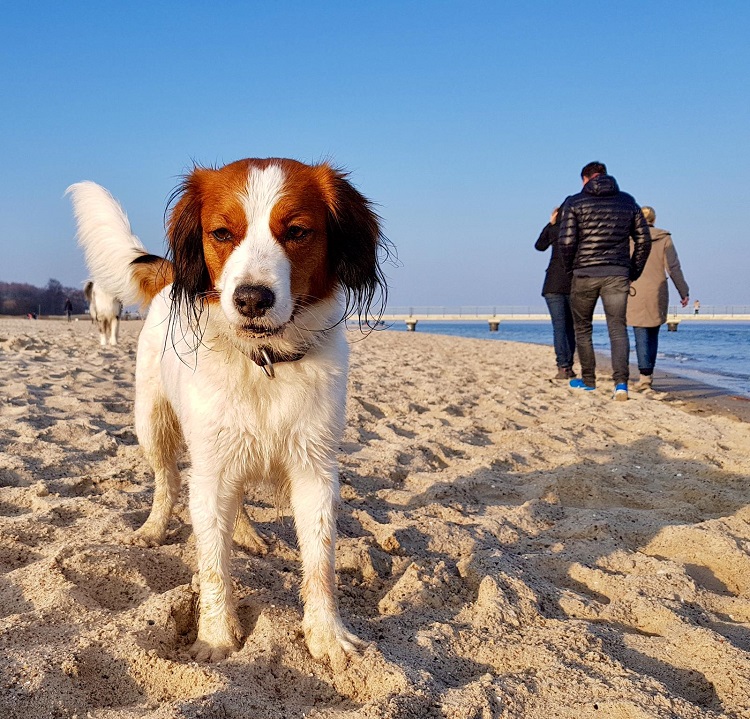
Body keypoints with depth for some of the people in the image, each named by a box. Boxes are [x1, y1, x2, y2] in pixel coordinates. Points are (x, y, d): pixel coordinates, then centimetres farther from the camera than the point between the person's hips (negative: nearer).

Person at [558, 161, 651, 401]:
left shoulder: (574, 202, -1)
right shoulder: (628, 201, 10)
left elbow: (566, 242, -10)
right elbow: (643, 239, 7)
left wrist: (570, 268, 7)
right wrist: (634, 271, 15)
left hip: (584, 274, -2)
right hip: (617, 275, 2)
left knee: (582, 328, 15)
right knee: (618, 328, 3)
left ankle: (588, 380, 24)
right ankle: (621, 382, -14)